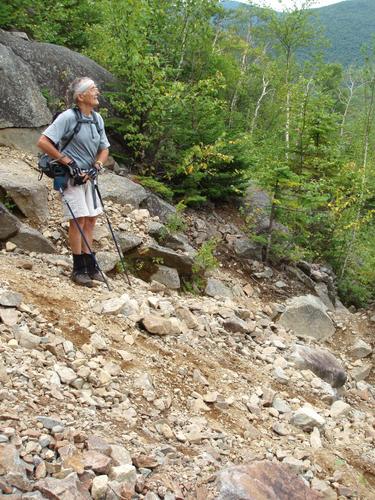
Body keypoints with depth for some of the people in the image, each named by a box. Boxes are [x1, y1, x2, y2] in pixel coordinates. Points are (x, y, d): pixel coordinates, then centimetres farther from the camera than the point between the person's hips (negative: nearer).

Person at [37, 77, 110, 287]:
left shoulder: (97, 118, 5)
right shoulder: (68, 117, -16)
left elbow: (104, 149, 13)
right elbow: (43, 142, -20)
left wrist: (96, 168, -5)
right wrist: (68, 162, -18)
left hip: (89, 175, 7)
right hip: (71, 175, -7)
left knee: (91, 219, 10)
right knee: (79, 219, -6)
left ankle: (89, 265, 20)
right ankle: (78, 269, 4)